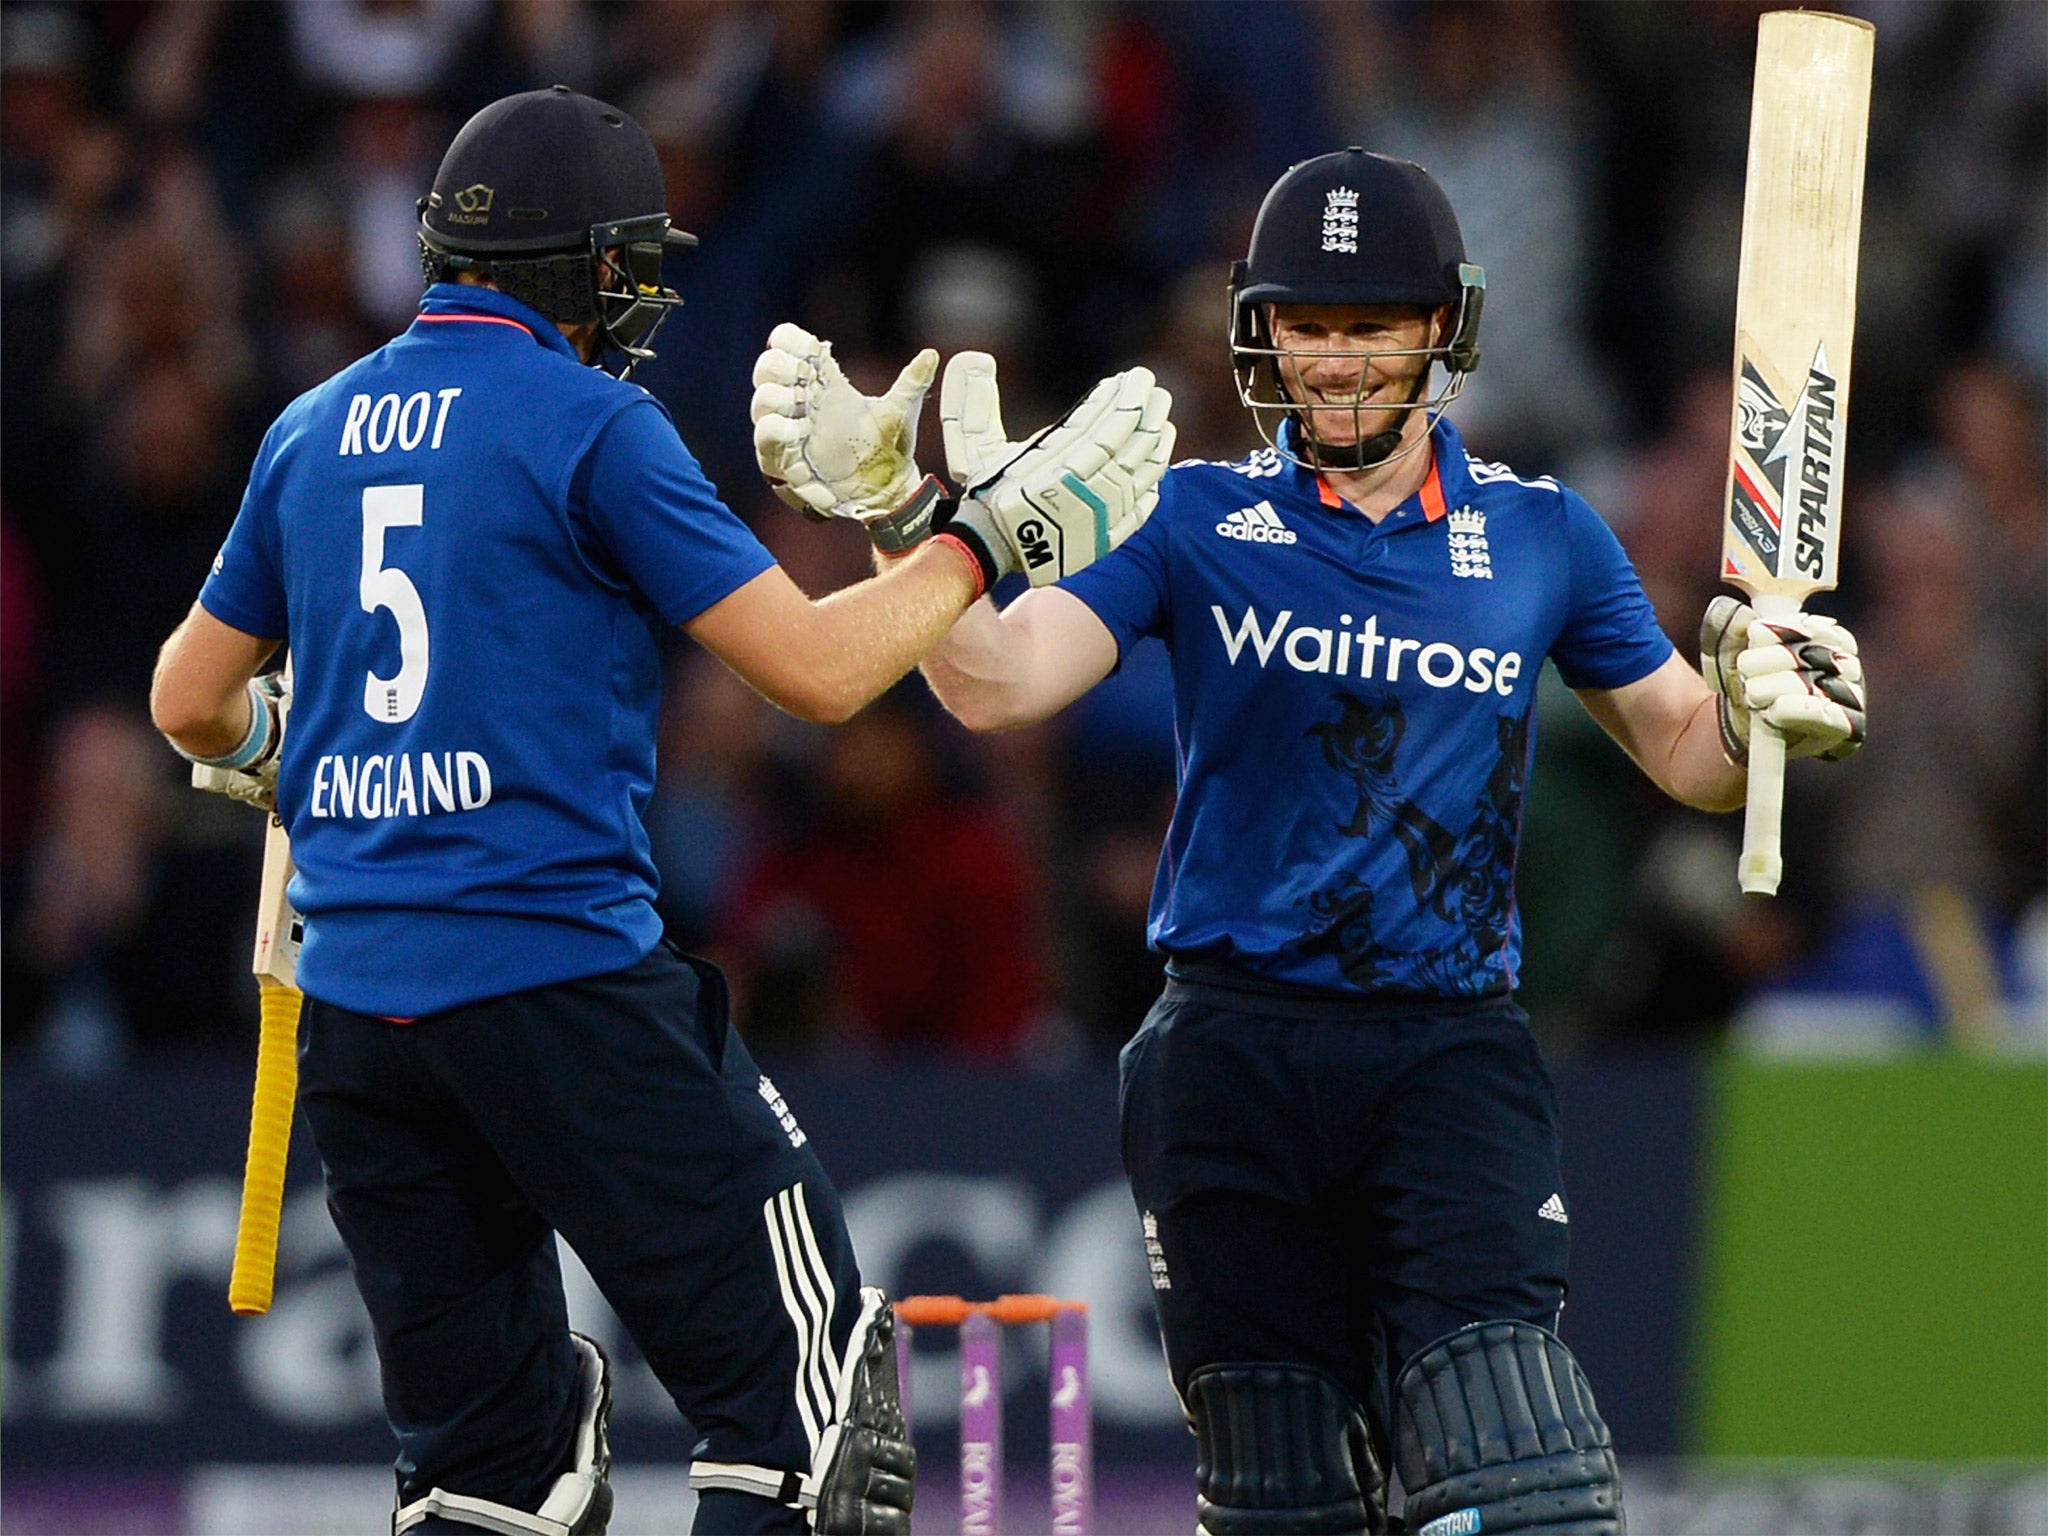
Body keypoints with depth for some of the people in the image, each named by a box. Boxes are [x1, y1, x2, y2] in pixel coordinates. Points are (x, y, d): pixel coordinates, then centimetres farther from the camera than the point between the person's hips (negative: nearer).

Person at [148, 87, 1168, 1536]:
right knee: (798, 1380, -1)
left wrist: (260, 751, 45)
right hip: (563, 976, -7)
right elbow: (819, 667, -9)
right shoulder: (591, 424, -7)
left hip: (353, 1001, 7)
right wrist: (979, 535, 5)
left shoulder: (316, 430, 13)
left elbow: (191, 699, 23)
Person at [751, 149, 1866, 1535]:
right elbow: (997, 685, -5)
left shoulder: (1540, 537, 9)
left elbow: (1684, 749, 16)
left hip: (1453, 1054, 0)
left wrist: (1763, 707, -6)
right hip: (1235, 1048, 0)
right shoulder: (1197, 523, 6)